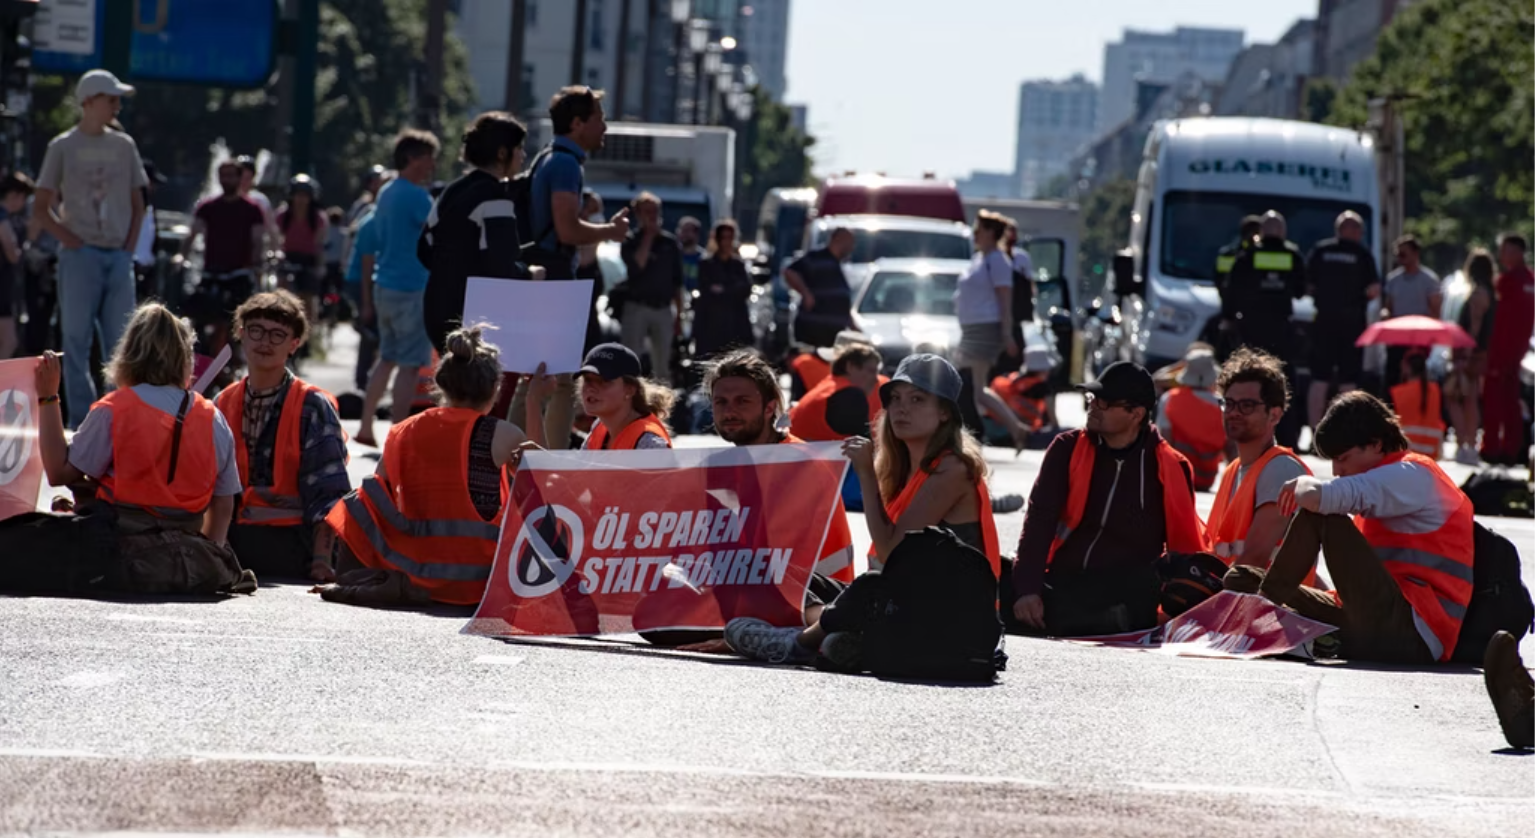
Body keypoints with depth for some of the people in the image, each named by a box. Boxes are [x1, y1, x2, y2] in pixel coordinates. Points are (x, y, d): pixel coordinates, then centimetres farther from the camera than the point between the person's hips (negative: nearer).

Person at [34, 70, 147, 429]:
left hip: (119, 256, 4)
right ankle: (81, 422, 0)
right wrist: (69, 238, -8)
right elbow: (42, 207, 2)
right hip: (80, 256, -4)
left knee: (121, 342, 4)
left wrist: (130, 244, 5)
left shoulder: (123, 146, 11)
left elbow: (137, 203, 18)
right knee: (77, 338, -2)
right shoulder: (63, 147, 0)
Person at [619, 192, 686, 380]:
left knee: (663, 367, 6)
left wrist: (678, 314, 12)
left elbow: (677, 281, 14)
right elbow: (637, 265, -18)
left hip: (663, 309, 4)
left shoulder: (669, 242, 10)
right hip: (637, 307, -4)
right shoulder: (630, 241, 1)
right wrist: (648, 237, -11)